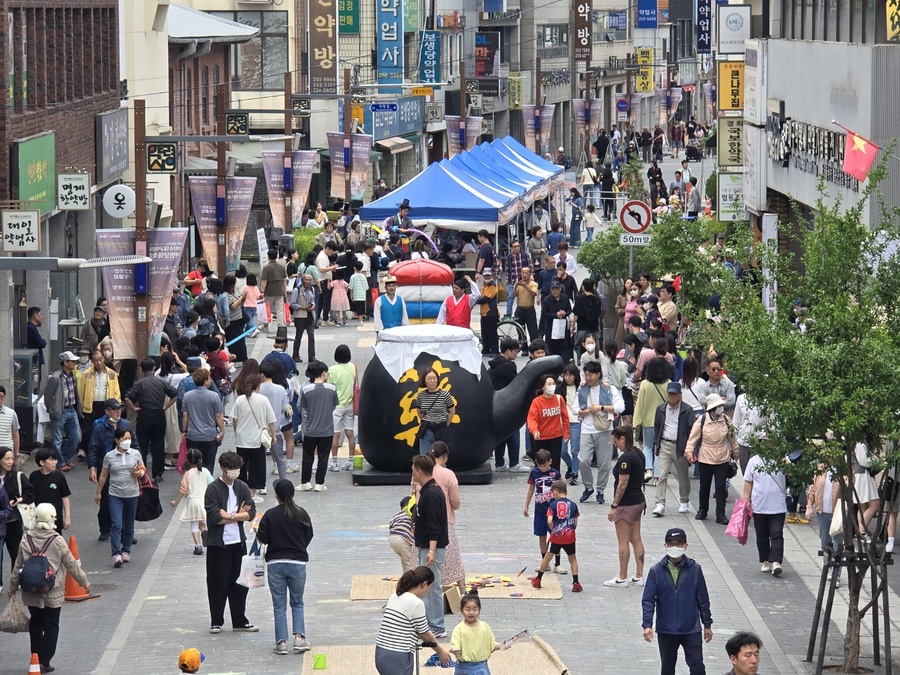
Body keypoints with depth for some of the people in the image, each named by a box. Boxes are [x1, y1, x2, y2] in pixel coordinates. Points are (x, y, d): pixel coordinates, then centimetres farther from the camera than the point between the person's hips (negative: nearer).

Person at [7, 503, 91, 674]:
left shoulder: (26, 539, -4)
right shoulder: (57, 541, -14)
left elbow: (18, 566, 3)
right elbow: (71, 565, -6)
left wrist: (13, 586, 16)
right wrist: (84, 582, 8)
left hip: (31, 594, 3)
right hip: (52, 594, -3)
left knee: (35, 624, 17)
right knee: (51, 627, 7)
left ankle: (36, 659, 19)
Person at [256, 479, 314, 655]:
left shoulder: (270, 515, -9)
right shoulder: (301, 514, -3)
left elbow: (262, 539, -10)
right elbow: (309, 536, 5)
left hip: (275, 563, -1)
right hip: (298, 563, 1)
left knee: (279, 606, 6)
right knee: (297, 604, 14)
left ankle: (281, 642, 2)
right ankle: (299, 637, -2)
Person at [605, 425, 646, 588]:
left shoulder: (625, 458, -22)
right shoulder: (638, 454, 6)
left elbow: (623, 484, -23)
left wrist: (614, 506, -18)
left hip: (626, 505, -9)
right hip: (638, 501, 9)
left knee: (623, 541, 1)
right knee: (636, 540, 13)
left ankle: (622, 578, 8)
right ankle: (639, 576, 16)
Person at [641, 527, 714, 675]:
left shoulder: (694, 569, -3)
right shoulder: (656, 571, -4)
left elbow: (703, 599, 5)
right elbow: (648, 600, -5)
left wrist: (707, 624, 8)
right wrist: (647, 625, -16)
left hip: (691, 629, -1)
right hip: (666, 631, 1)